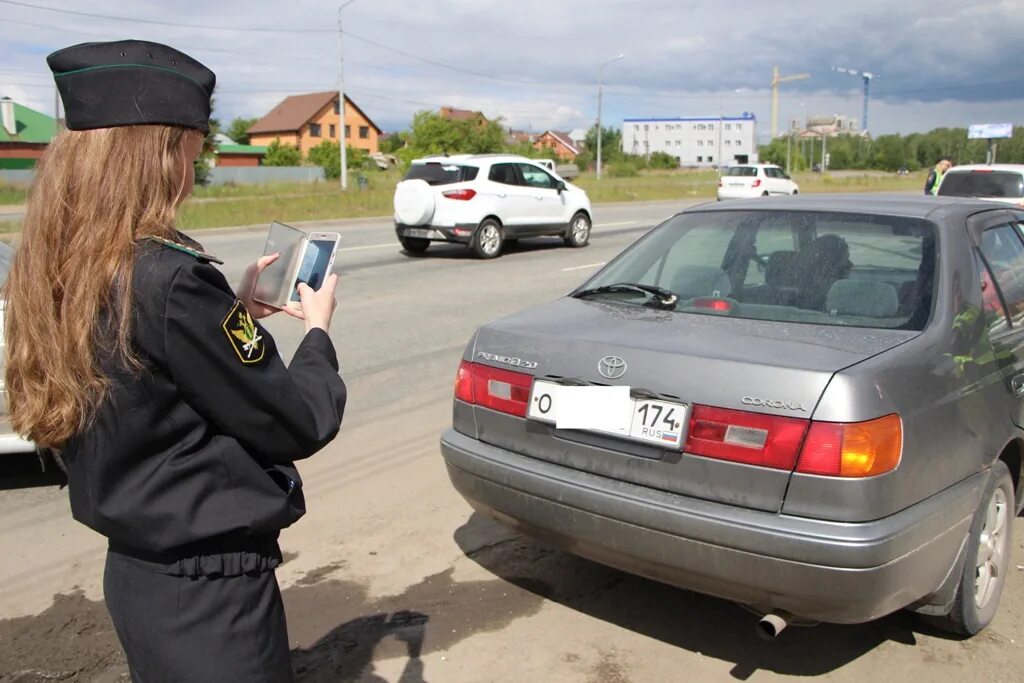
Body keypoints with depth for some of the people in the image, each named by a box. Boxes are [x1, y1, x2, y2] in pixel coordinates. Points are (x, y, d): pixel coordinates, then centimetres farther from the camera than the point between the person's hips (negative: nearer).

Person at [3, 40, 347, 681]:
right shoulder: (169, 277, -26)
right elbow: (299, 423, -18)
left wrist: (234, 310, 10)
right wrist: (317, 331, -1)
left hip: (139, 569, 8)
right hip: (209, 586, -8)